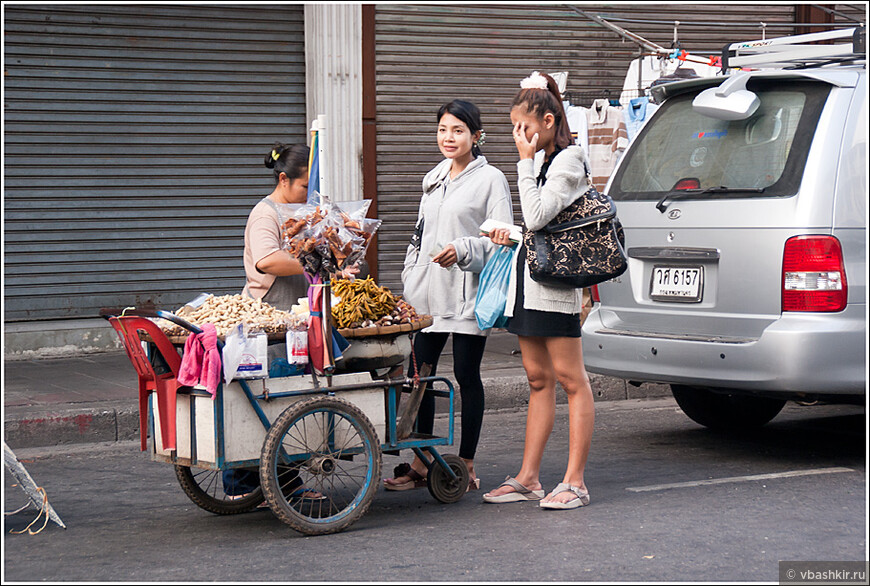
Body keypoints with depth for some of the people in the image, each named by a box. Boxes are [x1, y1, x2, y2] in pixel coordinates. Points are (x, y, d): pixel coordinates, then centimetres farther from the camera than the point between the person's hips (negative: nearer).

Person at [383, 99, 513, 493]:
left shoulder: (490, 179, -3)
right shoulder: (434, 178, 17)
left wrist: (463, 251, -23)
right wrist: (409, 281, 19)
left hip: (466, 294, -6)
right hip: (427, 294, 6)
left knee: (466, 376, 0)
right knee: (418, 374, 5)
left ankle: (466, 465, 9)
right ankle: (421, 462, 14)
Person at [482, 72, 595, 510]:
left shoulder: (569, 159, -10)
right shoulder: (541, 160, 17)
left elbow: (537, 216, -20)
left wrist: (525, 161, -15)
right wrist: (513, 235, 9)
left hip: (554, 280, -10)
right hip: (528, 277, 10)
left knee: (569, 377, -5)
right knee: (538, 378, 11)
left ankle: (574, 482, -2)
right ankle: (528, 478, 14)